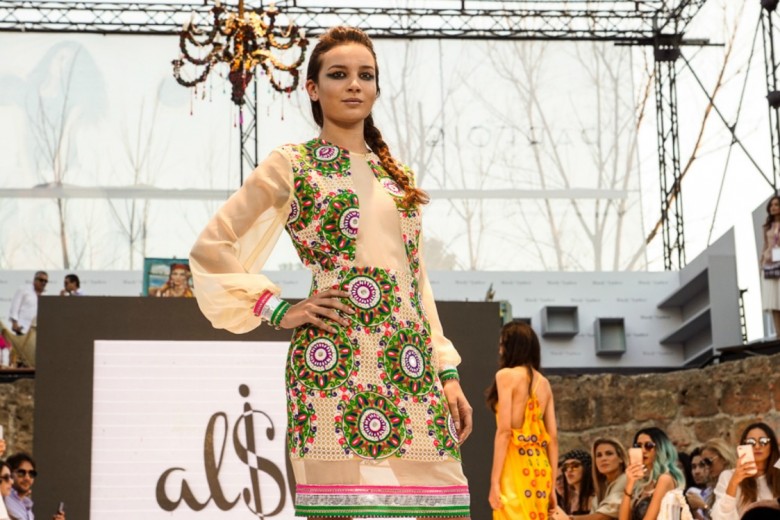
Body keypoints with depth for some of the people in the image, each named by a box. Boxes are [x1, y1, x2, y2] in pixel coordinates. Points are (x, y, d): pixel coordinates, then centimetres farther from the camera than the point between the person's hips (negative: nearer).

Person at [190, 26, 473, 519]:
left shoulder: (398, 176, 21)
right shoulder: (291, 165, 6)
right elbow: (211, 248, 4)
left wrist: (447, 371, 13)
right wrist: (278, 309, -4)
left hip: (412, 366, 5)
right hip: (335, 364, -5)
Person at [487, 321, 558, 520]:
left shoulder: (506, 375, -3)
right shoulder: (543, 383, 15)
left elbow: (504, 431, -11)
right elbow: (553, 437, 13)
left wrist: (494, 481, -12)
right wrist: (552, 485, 17)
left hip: (516, 466, -6)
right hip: (539, 467, 7)